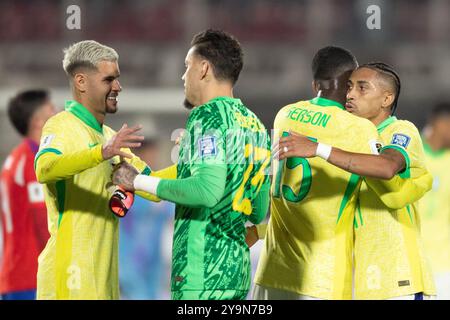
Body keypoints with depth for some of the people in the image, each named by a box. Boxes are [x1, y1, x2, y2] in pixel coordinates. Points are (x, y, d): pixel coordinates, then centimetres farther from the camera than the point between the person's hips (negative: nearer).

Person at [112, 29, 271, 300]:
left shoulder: (208, 117, -9)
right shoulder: (255, 124, 17)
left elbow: (207, 190, -23)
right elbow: (259, 213, 20)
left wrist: (139, 182, -14)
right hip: (238, 268, 9)